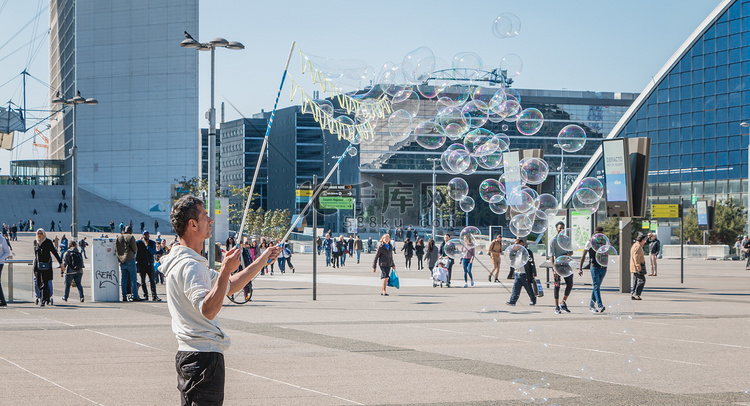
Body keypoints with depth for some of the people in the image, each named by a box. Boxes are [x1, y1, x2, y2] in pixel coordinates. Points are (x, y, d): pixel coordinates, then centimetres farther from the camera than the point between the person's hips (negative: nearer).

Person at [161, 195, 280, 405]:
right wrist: (225, 270, -35)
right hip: (204, 355, -11)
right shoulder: (189, 266, -18)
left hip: (188, 354, 11)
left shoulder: (186, 261, 16)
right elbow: (208, 310, -31)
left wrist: (262, 261, 24)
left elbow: (228, 287, 25)